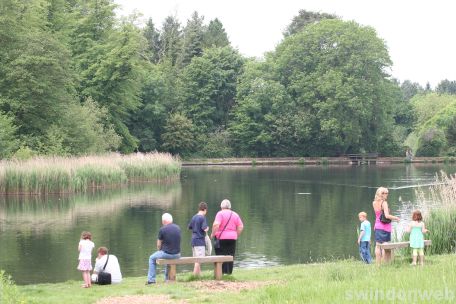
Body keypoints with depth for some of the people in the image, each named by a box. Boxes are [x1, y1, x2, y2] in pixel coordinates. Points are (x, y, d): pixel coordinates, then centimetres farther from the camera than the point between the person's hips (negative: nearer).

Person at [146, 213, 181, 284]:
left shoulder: (162, 229, -12)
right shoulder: (178, 228, 3)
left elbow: (158, 245, -4)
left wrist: (159, 250, 17)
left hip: (166, 253, -5)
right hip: (177, 255, 5)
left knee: (152, 258, 22)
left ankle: (151, 279, 18)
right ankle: (167, 278, 41)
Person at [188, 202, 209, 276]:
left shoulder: (194, 217, 10)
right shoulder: (202, 217, -12)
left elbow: (189, 227, 20)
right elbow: (205, 229, -20)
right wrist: (207, 228, 1)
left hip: (193, 241, 8)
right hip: (200, 241, -8)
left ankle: (199, 274, 20)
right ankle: (195, 275, -8)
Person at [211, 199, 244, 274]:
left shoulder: (220, 213, -6)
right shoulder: (235, 214, 10)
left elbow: (216, 224, -19)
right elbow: (241, 226, 8)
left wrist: (213, 234, -7)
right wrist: (236, 235, 17)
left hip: (221, 238, -4)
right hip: (232, 238, 4)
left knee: (221, 255, 0)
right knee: (230, 256, 9)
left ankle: (222, 272, -4)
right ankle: (229, 271, 9)